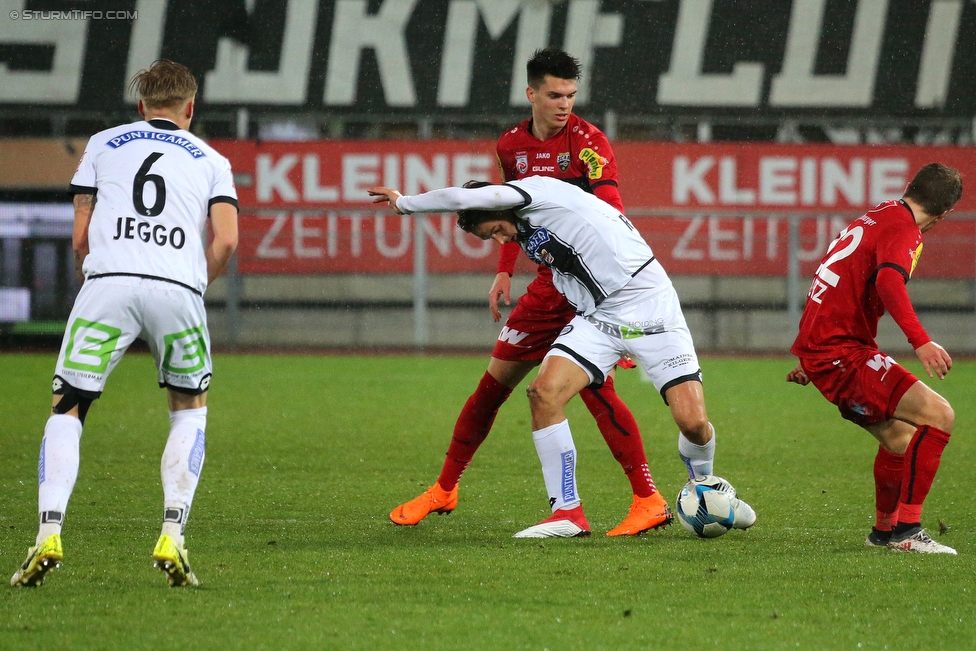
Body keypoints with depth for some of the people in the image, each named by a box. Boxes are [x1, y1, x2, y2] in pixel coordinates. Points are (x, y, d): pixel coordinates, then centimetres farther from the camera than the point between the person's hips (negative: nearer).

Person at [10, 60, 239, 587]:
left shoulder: (103, 144, 23)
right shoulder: (210, 160, 22)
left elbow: (79, 238, 18)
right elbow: (226, 239, 7)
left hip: (108, 284, -1)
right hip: (178, 287, 1)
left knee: (67, 411, 8)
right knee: (190, 410, 20)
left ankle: (49, 534, -11)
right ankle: (172, 538, 5)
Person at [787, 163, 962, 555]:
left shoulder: (877, 217, 20)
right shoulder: (903, 228, -10)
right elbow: (889, 282, -31)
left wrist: (811, 359, 38)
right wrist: (921, 342, -42)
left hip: (819, 345, 10)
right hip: (841, 352, -10)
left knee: (900, 440, 21)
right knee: (938, 416, -17)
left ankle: (884, 530, 38)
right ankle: (906, 530, -18)